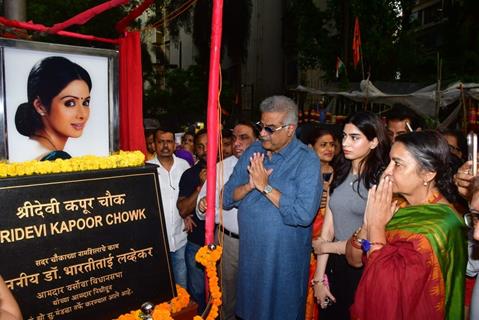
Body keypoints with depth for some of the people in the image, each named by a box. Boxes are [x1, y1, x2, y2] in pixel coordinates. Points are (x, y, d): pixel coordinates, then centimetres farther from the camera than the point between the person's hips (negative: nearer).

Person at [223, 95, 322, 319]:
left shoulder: (307, 160, -13)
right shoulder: (253, 152, 3)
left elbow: (304, 215, -26)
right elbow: (227, 199, 1)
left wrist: (264, 186, -21)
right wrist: (250, 185, -18)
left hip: (284, 261, -5)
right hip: (249, 255, 5)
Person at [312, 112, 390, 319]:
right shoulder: (339, 175, 4)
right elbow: (327, 230, 0)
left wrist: (325, 247, -3)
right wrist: (319, 278, -2)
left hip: (365, 269, -5)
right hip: (335, 265, 5)